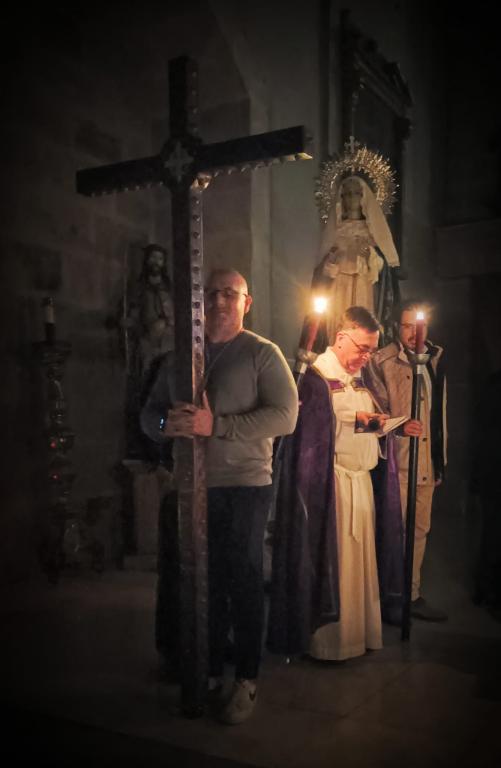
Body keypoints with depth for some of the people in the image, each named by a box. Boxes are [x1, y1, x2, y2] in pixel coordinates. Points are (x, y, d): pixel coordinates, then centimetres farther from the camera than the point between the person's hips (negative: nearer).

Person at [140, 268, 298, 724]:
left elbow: (285, 416, -14)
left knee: (243, 584, 3)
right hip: (189, 485, 5)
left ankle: (246, 681, 18)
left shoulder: (263, 354, -2)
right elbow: (149, 414, 12)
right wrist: (167, 423, -13)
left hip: (244, 485, -4)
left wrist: (215, 426, -23)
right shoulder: (179, 358, 14)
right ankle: (208, 670, 29)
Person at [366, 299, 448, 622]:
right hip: (398, 460, -5)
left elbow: (440, 412, 17)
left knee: (420, 530, 11)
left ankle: (412, 595, 24)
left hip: (427, 461, 6)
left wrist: (441, 461, 17)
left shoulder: (435, 358, 12)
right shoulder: (382, 362, -4)